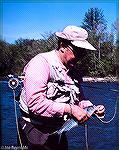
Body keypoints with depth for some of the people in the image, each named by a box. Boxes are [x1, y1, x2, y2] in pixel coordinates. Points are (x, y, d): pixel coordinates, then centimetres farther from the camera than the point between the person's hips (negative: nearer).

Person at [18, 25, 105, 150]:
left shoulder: (72, 71, 9)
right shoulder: (41, 63, -18)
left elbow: (79, 100, 15)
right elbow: (35, 102, -29)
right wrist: (70, 109, -30)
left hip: (59, 132, 8)